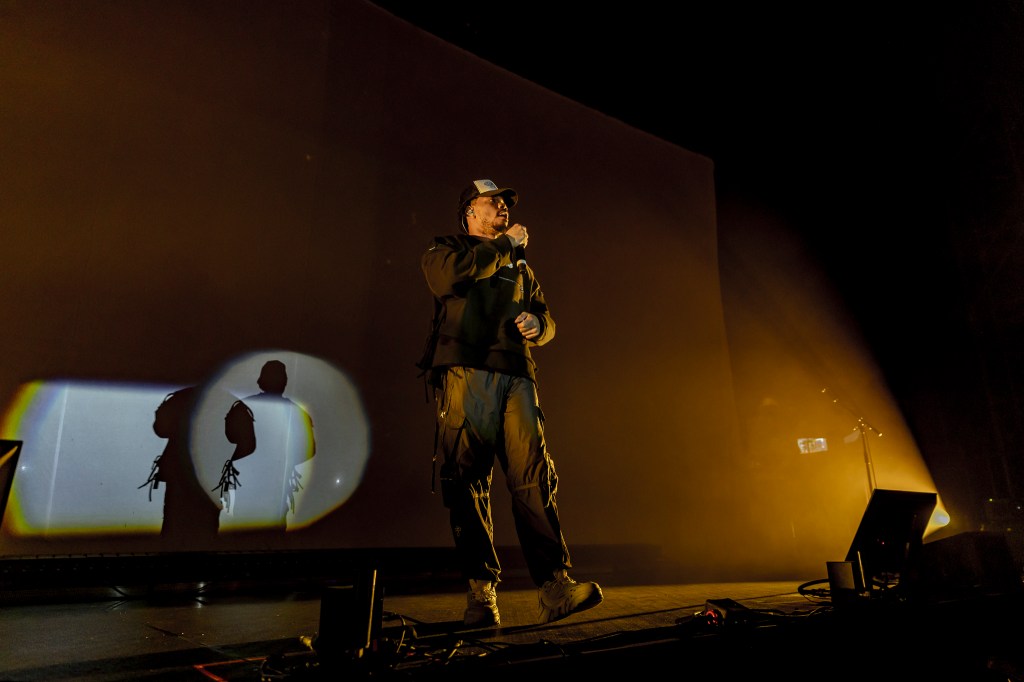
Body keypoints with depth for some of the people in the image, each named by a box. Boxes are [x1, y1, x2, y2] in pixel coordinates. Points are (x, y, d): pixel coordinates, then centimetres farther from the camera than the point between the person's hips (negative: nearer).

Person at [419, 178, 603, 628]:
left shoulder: (521, 267, 32)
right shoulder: (445, 249, 16)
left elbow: (545, 317, 29)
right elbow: (451, 274, -9)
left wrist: (538, 324, 4)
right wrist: (506, 245, 2)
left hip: (516, 377, 4)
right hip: (465, 374, -4)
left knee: (534, 478, -8)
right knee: (468, 483, -6)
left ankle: (554, 586, -10)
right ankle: (481, 591, 1)